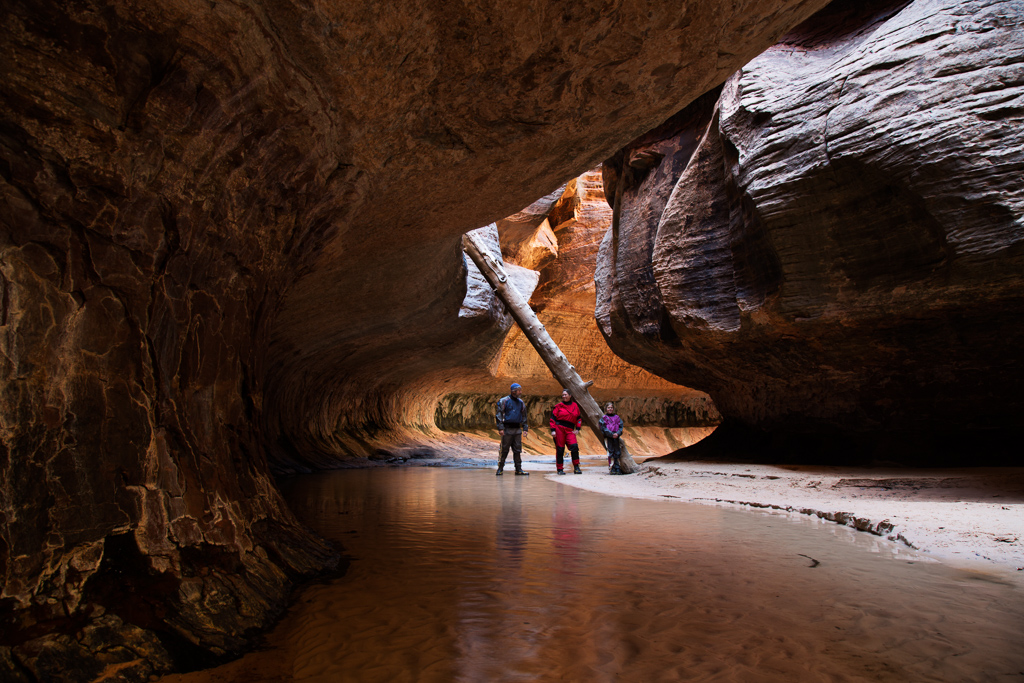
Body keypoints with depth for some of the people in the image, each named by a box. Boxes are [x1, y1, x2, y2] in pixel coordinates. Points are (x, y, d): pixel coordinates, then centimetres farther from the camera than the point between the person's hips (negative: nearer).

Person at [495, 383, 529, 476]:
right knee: (504, 450, -2)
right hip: (507, 429, -5)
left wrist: (525, 428, 12)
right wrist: (500, 428, -13)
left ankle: (518, 469, 12)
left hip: (517, 429, 5)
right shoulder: (504, 401, -2)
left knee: (518, 450, 6)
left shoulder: (521, 402, 14)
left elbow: (524, 416, 21)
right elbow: (499, 415, -5)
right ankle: (500, 469, 7)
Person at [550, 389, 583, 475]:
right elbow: (553, 418, 3)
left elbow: (579, 418, 19)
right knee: (560, 449, -1)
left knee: (574, 446, -16)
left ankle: (576, 467, -5)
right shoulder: (558, 406, 5)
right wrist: (553, 430, -6)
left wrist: (577, 429, 7)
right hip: (559, 428, -2)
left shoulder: (575, 406, 13)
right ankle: (560, 469, 8)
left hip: (569, 430, 2)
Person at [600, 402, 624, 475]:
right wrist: (612, 434, -16)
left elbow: (620, 427, 9)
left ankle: (617, 469, 9)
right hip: (608, 437, -3)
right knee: (610, 453, -6)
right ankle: (611, 469, -2)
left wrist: (618, 433, -11)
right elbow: (604, 428, -5)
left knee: (617, 453, 3)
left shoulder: (617, 417, 15)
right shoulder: (603, 418, 5)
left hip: (616, 437, 3)